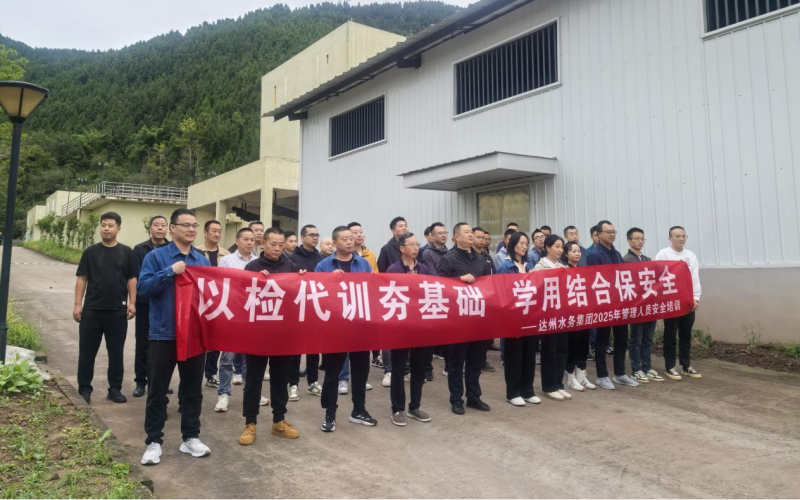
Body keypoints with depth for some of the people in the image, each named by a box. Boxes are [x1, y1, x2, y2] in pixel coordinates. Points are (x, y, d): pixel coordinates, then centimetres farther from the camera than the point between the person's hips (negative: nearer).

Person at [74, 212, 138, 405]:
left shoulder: (126, 253, 4)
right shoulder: (90, 252, 5)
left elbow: (132, 279, 4)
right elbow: (82, 279, 4)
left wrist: (131, 303, -5)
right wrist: (78, 304, -2)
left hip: (117, 310, 0)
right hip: (92, 309, 1)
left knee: (116, 352, 7)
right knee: (87, 351, 6)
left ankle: (115, 389, 16)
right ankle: (84, 388, 17)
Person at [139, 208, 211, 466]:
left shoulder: (203, 260, 8)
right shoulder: (156, 256, -3)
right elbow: (143, 288, -13)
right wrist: (170, 272, -21)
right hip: (164, 334, -3)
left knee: (192, 389, 11)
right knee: (157, 391, 5)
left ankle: (191, 438, 24)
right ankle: (154, 442, 17)